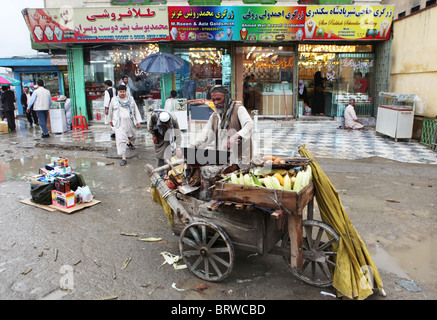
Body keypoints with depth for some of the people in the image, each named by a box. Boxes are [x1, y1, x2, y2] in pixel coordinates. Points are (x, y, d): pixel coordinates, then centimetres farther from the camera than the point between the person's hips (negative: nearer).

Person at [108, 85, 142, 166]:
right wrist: (110, 120, 24)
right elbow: (111, 111, 16)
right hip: (119, 123, -2)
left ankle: (129, 143, 60)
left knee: (132, 135, 21)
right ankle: (123, 158, -12)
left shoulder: (131, 99, 5)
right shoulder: (114, 100, 3)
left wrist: (138, 121, 1)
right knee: (120, 139, -12)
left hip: (129, 121, 3)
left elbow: (136, 110, 7)